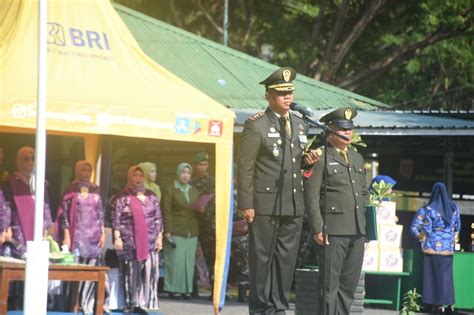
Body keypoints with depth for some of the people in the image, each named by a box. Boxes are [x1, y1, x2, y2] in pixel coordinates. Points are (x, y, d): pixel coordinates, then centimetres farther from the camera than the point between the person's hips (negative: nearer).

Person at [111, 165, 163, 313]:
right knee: (130, 272, 0)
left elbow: (158, 218, 11)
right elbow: (116, 219, -3)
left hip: (149, 242, 3)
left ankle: (142, 303, 1)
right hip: (129, 242, -2)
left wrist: (159, 237, 4)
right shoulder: (122, 197, 1)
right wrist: (117, 238, -11)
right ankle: (130, 303, 5)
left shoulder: (151, 197, 10)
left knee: (148, 271, -3)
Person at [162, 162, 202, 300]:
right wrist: (167, 231, -12)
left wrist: (201, 210, 3)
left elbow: (198, 209, 28)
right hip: (176, 231, -5)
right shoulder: (170, 190, 1)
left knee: (189, 261, 2)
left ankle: (186, 289, 5)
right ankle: (173, 289, -2)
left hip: (191, 232, 5)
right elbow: (166, 212, -5)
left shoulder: (194, 191, 19)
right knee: (176, 261, -7)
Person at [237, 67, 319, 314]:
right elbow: (245, 167, -8)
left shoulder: (300, 125, 15)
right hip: (265, 205, -6)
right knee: (262, 257, -1)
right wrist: (246, 204, -13)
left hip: (294, 205, 6)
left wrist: (308, 160, 3)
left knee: (286, 258, 7)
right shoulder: (256, 125, -5)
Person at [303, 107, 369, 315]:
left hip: (357, 232, 7)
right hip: (333, 231, -7)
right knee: (330, 284, -5)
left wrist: (367, 224, 16)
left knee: (349, 283, 9)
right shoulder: (320, 158, -3)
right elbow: (311, 197, -8)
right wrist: (318, 229, -14)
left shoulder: (357, 158, 20)